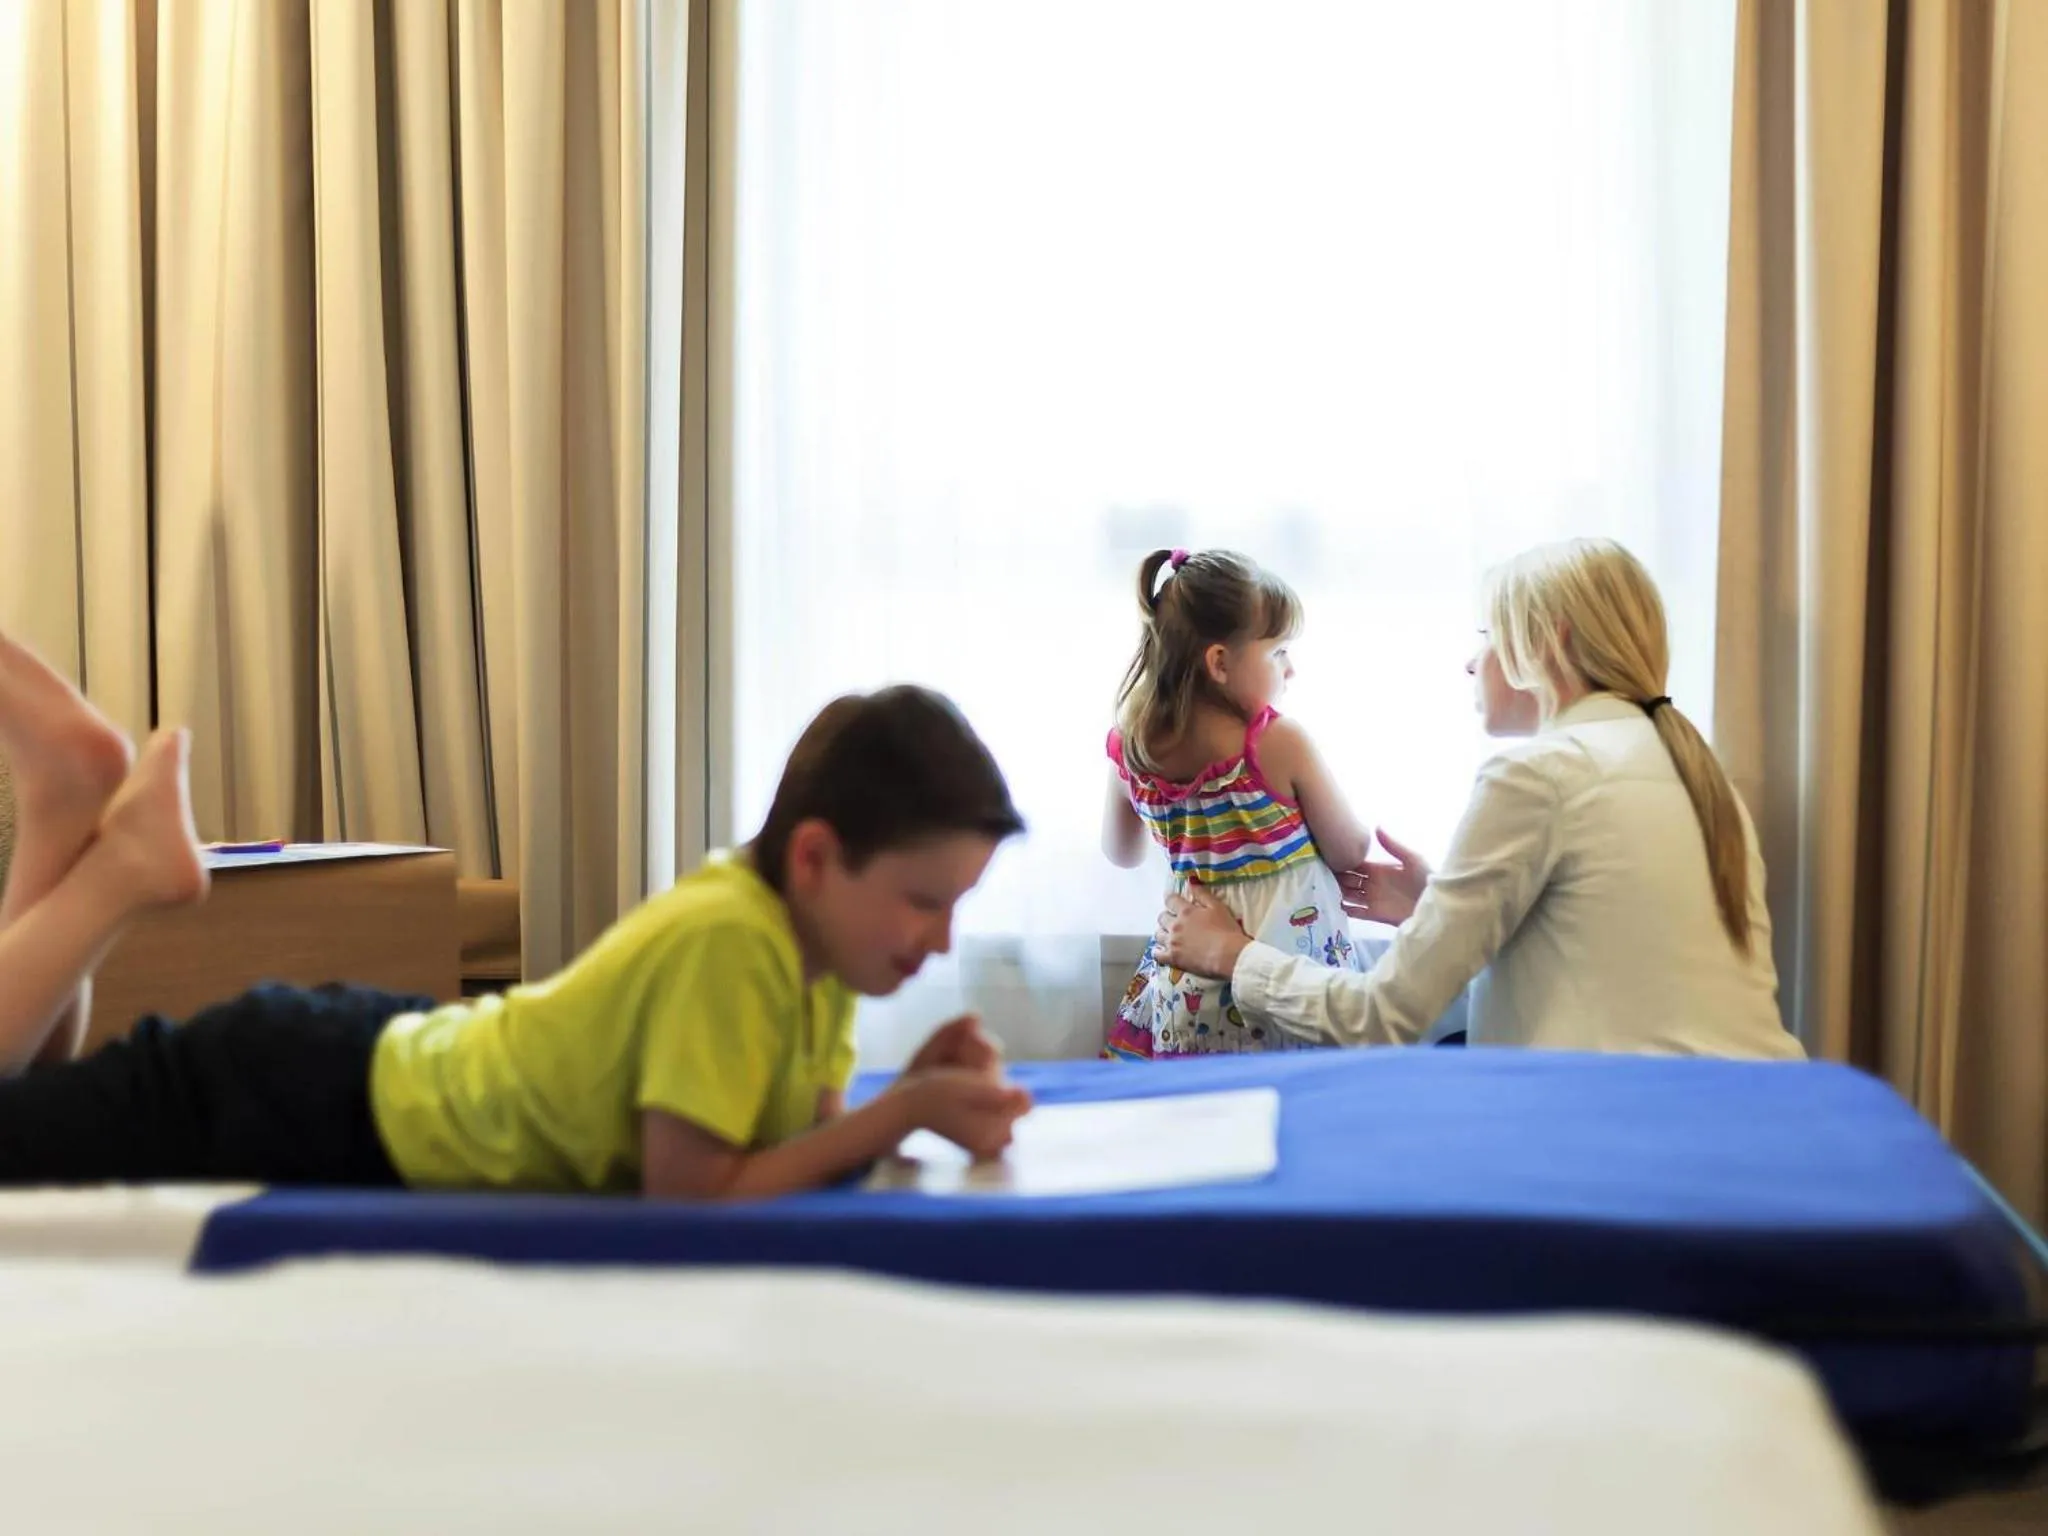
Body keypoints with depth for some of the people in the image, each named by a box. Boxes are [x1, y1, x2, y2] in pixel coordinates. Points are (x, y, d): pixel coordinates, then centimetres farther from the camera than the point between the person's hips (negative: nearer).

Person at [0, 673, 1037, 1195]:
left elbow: (804, 1129, -3)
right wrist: (906, 1110, -31)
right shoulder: (731, 939, -34)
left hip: (397, 1061, 8)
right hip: (321, 1106, -8)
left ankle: (131, 850, 26)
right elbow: (691, 1192, -31)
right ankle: (119, 858, 13)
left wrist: (915, 1099, -21)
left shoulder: (812, 928, -8)